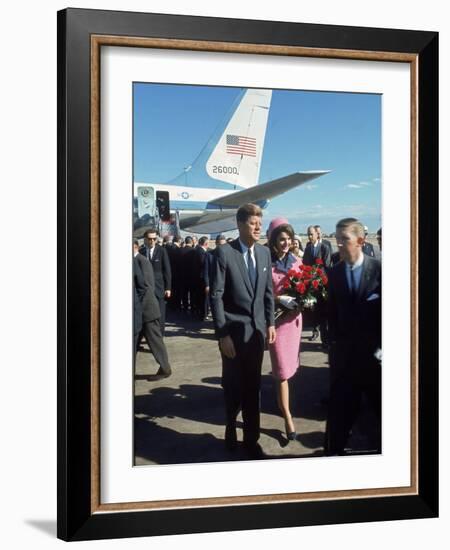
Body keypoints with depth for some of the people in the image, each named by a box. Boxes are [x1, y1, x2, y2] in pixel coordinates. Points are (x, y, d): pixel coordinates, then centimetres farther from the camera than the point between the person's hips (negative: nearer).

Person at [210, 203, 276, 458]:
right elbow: (216, 296, -12)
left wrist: (270, 323, 6)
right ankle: (231, 428, 38)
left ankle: (251, 439, 24)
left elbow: (268, 291, 11)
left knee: (253, 387, 10)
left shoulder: (265, 252, 4)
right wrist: (223, 334, -14)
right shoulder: (225, 253, -11)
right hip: (233, 330, -3)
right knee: (233, 386, 12)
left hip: (257, 329, 4)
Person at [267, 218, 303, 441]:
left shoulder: (296, 261, 4)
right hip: (276, 318, -5)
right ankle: (287, 416, 3)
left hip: (294, 317, 5)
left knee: (289, 365, 17)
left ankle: (281, 400, 38)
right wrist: (280, 299, -23)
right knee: (282, 368, -3)